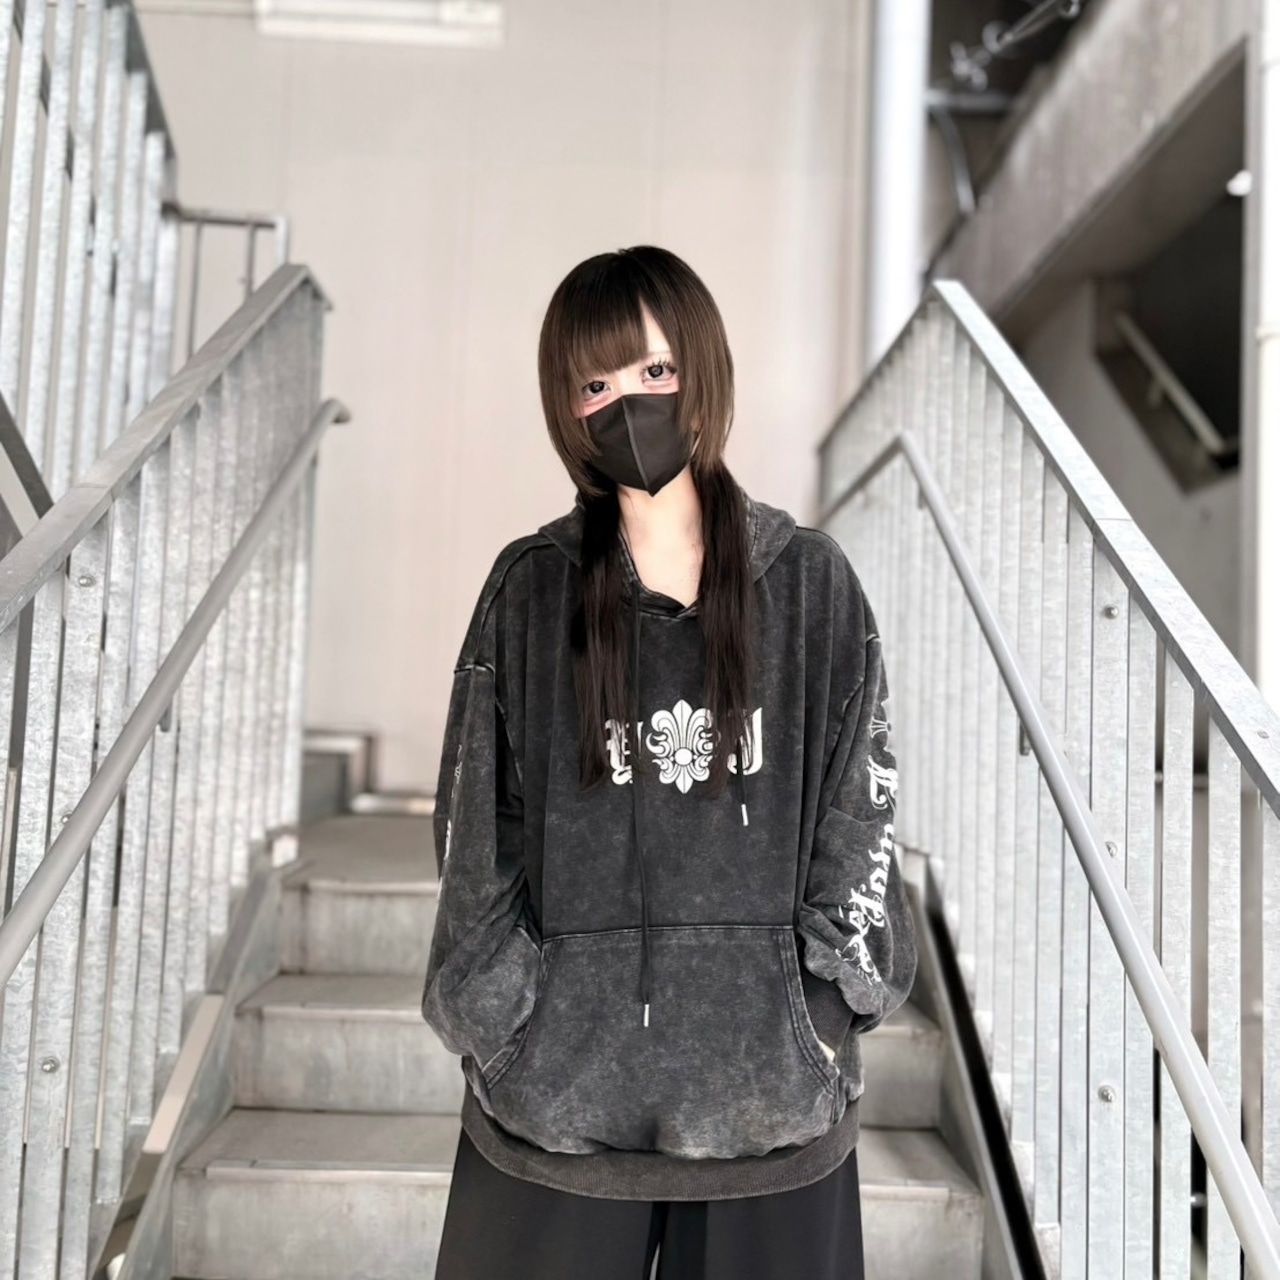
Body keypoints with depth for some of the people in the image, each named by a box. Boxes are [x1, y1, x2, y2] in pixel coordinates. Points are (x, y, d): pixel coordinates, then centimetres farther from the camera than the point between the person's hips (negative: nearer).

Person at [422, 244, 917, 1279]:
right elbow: (478, 826, 2)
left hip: (768, 1073, 0)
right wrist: (498, 1017, -1)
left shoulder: (810, 582, 1)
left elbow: (858, 809, 2)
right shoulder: (530, 588, 0)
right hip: (560, 1076, 0)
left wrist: (829, 1004, -2)